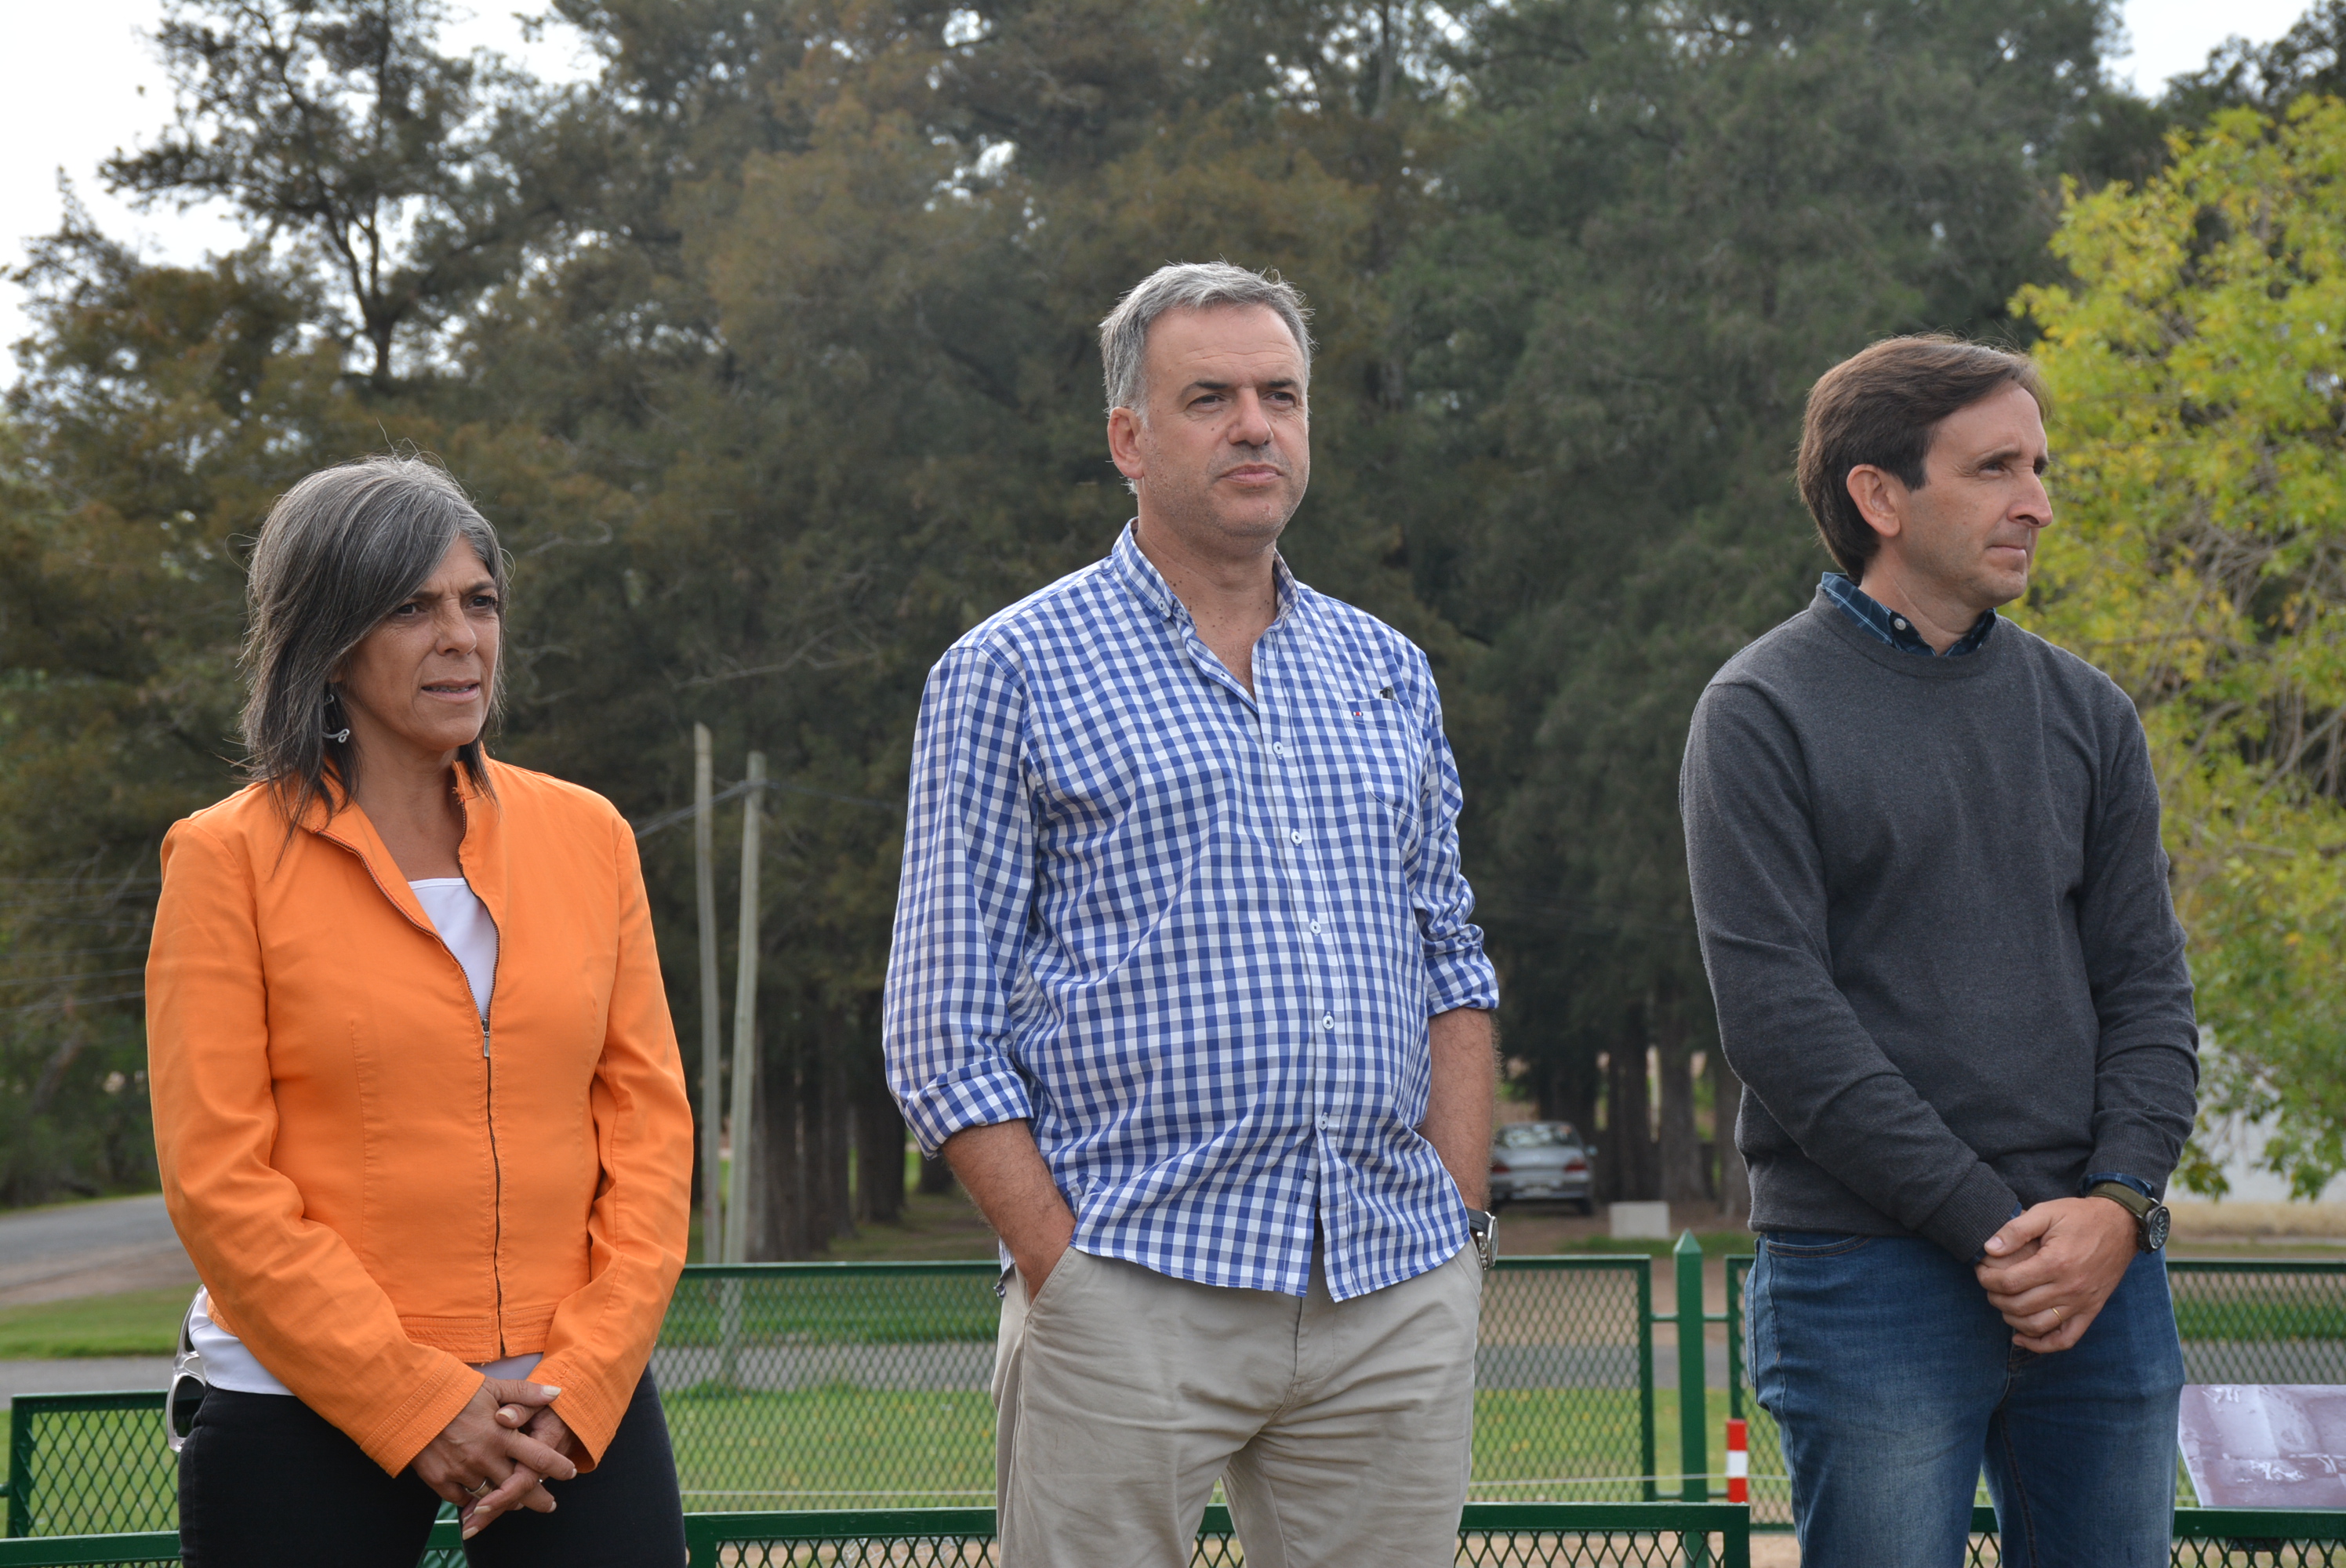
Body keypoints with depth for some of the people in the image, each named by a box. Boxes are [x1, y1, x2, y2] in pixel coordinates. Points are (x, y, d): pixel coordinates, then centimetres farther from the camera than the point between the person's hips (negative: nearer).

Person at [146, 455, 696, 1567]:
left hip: (579, 1406, 3)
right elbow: (217, 1177, -6)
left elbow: (648, 1119, 7)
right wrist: (417, 1405, -11)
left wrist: (583, 1381, -5)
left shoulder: (587, 837, 8)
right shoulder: (230, 858, -2)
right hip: (306, 1420, -2)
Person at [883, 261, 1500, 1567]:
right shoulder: (1014, 674, 2)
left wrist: (1458, 1223, 6)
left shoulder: (1388, 673, 16)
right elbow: (944, 1039, -1)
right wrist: (1061, 1274, -9)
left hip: (1398, 1308, 4)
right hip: (1136, 1303, -4)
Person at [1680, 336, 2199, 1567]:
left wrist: (2117, 1203, -7)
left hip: (2100, 1268, 5)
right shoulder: (1763, 713, -2)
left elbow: (2147, 987, 11)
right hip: (1867, 1271, -4)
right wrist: (1991, 1225, -14)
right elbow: (1777, 1014, -10)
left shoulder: (2085, 713, 13)